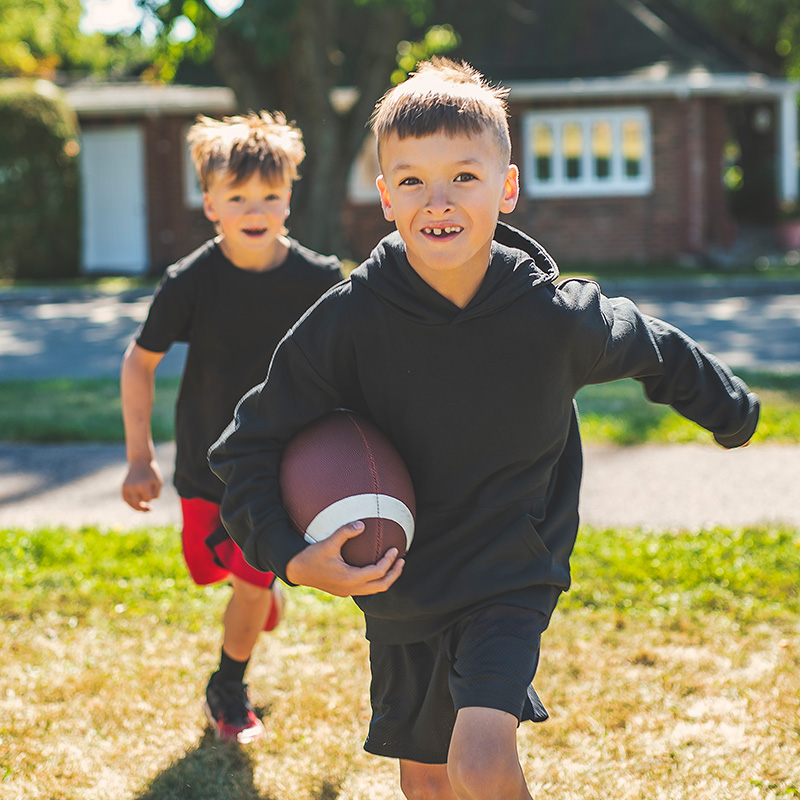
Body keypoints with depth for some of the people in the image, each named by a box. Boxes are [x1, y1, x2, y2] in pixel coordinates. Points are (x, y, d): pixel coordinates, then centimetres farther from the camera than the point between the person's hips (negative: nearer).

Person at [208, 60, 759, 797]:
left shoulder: (557, 319, -17)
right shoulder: (348, 321, -18)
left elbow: (655, 351, 6)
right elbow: (250, 446, -7)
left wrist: (733, 413, 23)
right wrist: (291, 558, -21)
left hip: (510, 577, -2)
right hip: (399, 586, 2)